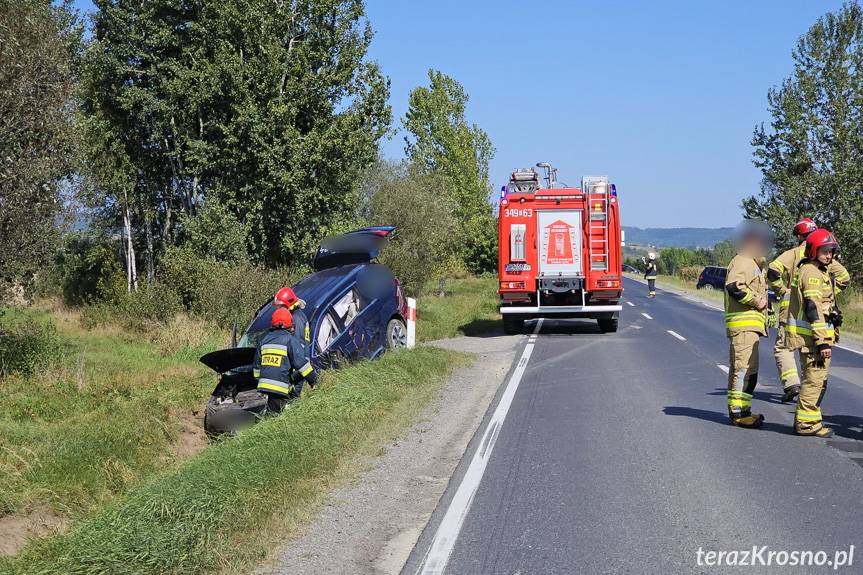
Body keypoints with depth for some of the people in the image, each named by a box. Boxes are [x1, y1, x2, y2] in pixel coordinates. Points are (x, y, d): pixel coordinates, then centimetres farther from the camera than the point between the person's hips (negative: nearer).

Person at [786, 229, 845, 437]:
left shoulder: (820, 271, 20)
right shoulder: (812, 273, -14)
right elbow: (813, 309, -21)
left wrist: (828, 337, 29)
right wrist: (823, 341, -24)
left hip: (814, 335, 11)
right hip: (812, 335, -11)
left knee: (816, 378, 16)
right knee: (815, 378, -8)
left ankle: (805, 420, 23)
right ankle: (806, 422, -3)